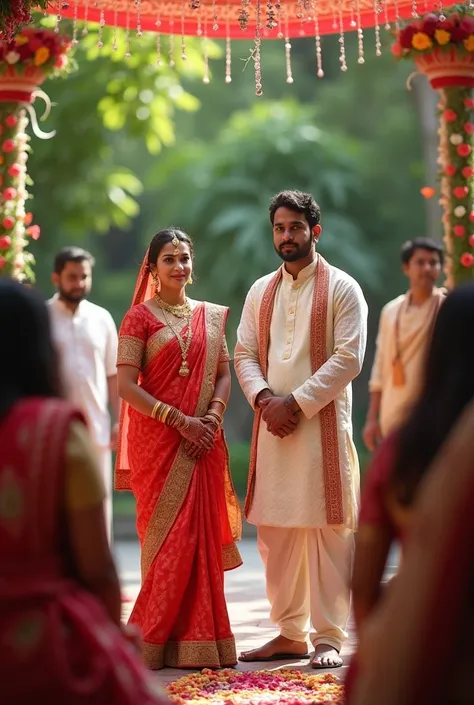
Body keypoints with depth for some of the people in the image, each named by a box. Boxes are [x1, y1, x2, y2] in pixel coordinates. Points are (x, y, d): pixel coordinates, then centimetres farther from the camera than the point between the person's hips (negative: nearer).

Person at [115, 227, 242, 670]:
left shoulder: (210, 316, 13)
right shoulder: (139, 317, -2)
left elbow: (223, 374, 11)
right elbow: (127, 386, -9)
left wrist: (213, 416, -9)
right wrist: (180, 421, -16)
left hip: (203, 441, 4)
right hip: (157, 440, -4)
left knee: (203, 536, 3)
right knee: (167, 534, -5)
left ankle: (199, 639, 10)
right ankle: (153, 638, 5)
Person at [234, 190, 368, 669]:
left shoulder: (341, 288, 0)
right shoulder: (261, 292, 15)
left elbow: (348, 359, -8)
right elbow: (244, 353, 12)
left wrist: (296, 402, -13)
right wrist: (264, 398, -8)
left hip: (322, 424, -5)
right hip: (272, 425, 5)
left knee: (327, 531, -4)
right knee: (275, 533, 6)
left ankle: (327, 639, 2)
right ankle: (289, 634, 15)